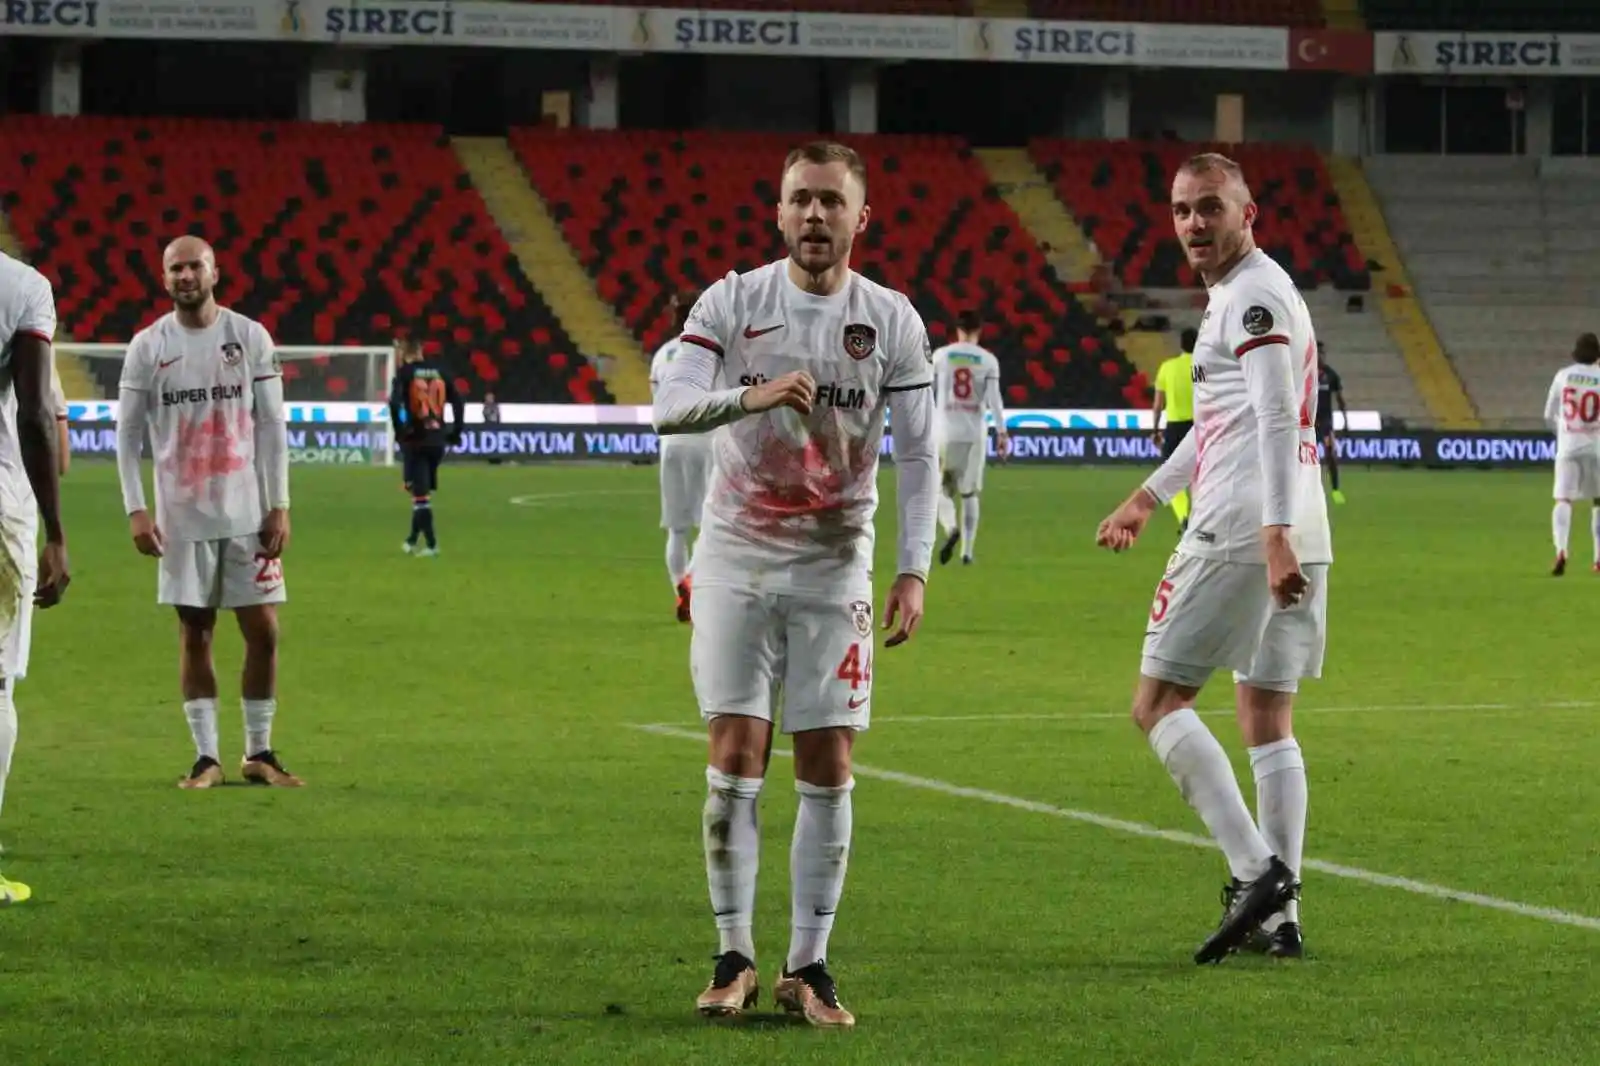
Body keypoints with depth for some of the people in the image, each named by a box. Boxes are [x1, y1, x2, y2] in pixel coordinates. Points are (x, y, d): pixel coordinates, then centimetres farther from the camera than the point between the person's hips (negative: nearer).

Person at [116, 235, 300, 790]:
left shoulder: (252, 338, 1)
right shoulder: (147, 346, 0)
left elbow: (272, 426, 2)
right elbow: (127, 432, 3)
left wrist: (279, 506, -3)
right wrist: (136, 510, -6)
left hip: (248, 514, 0)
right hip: (182, 516, 0)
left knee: (263, 631, 0)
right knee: (194, 634, 3)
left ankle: (259, 753, 12)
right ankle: (206, 758, 9)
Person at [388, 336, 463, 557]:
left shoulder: (405, 372, -6)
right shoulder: (439, 372, 8)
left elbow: (394, 402, -20)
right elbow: (458, 403, 5)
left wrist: (399, 430, -10)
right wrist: (455, 432, 11)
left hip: (415, 439, -5)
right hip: (437, 439, 5)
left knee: (419, 493, -2)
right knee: (423, 491, 18)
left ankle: (431, 544, -8)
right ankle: (413, 539, 26)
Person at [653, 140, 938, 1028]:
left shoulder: (892, 322, -1)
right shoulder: (732, 303, -3)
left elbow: (917, 457, 0)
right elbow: (669, 405, -15)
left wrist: (914, 571, -8)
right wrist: (750, 396, -34)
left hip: (834, 567, 1)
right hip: (735, 560, -1)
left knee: (828, 770, -2)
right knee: (735, 760, -5)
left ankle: (807, 966, 5)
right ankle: (734, 958, 4)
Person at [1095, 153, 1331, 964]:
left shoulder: (1255, 297, -8)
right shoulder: (1239, 296, 23)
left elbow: (1276, 422, -20)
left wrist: (1274, 533, -29)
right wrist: (1149, 497, 44)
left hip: (1242, 531, -10)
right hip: (1293, 539, 10)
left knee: (1158, 703, -4)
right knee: (1268, 721, 10)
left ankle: (1256, 870, -15)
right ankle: (1279, 914, 7)